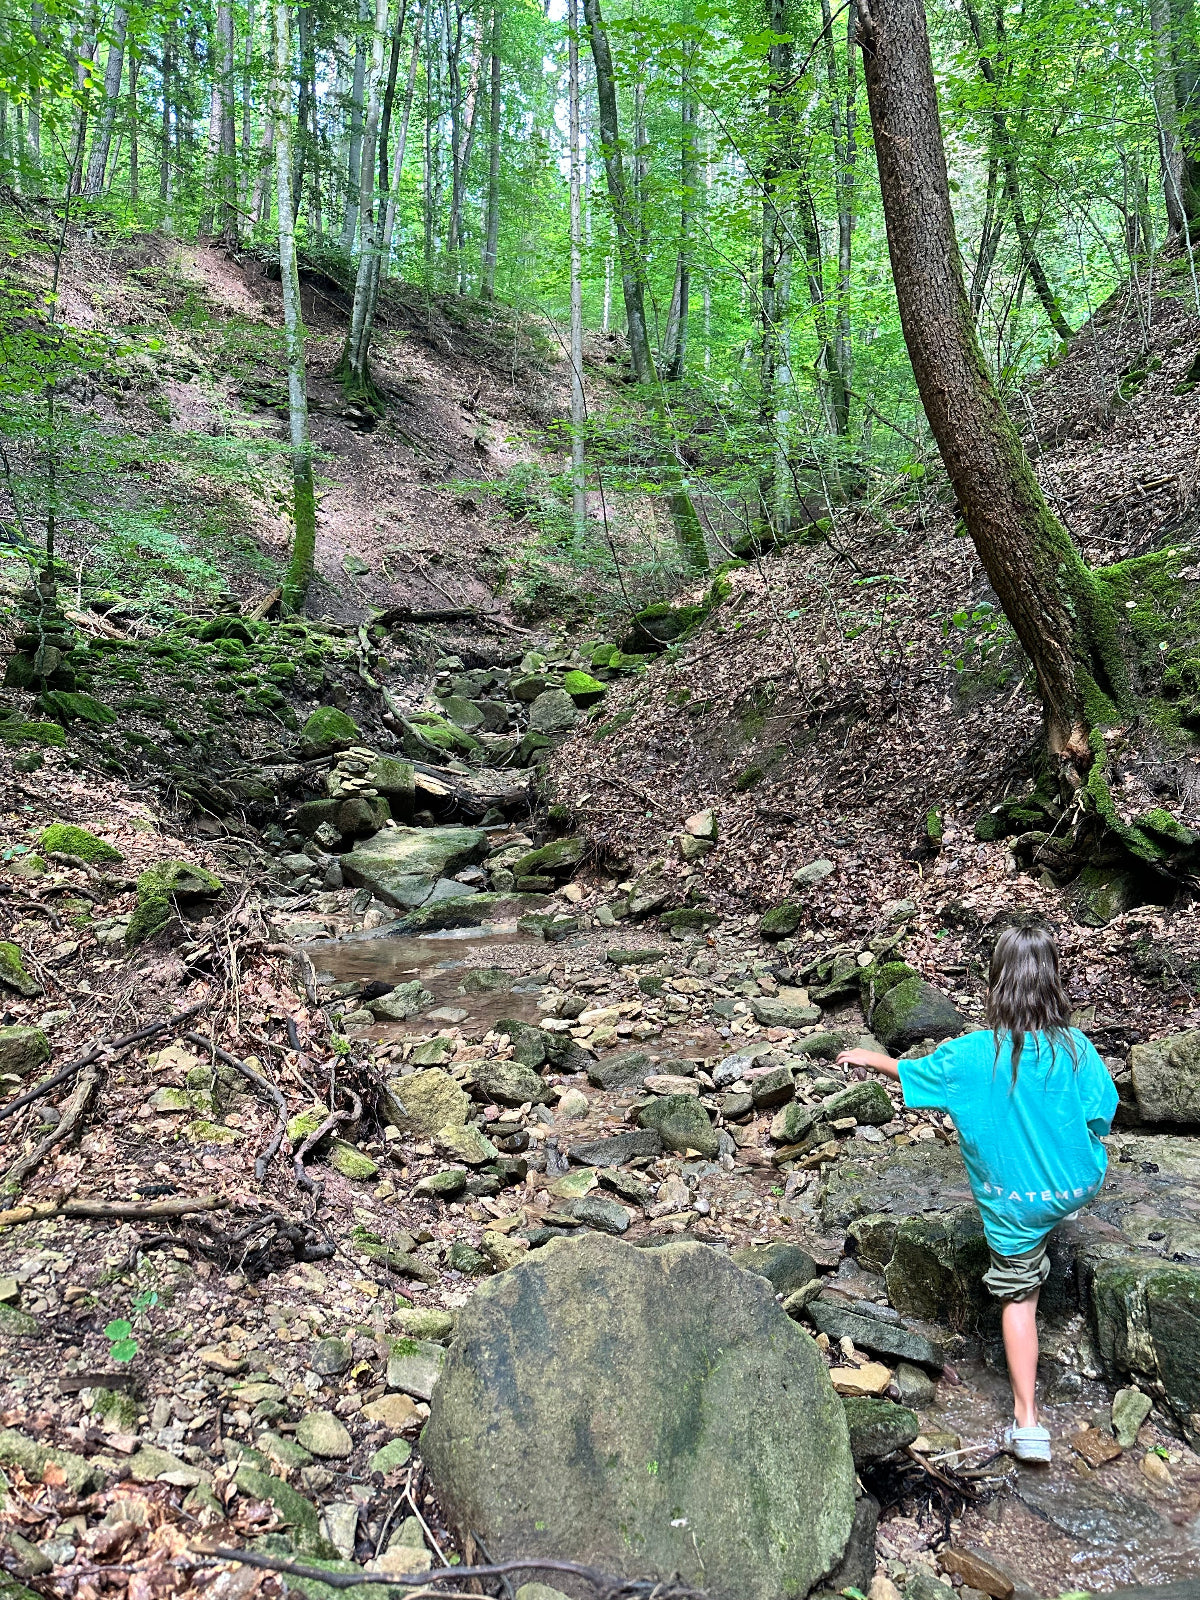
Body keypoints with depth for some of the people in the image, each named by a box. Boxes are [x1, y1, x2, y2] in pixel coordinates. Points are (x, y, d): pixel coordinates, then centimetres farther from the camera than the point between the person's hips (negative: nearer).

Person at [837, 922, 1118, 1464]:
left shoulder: (971, 1055, -19)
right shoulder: (1076, 1048, -17)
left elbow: (911, 1072, -3)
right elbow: (1101, 1118, -8)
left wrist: (869, 1057, 16)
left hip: (1015, 1201, -2)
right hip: (1078, 1185, 2)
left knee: (1018, 1297, 12)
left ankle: (1026, 1421, 13)